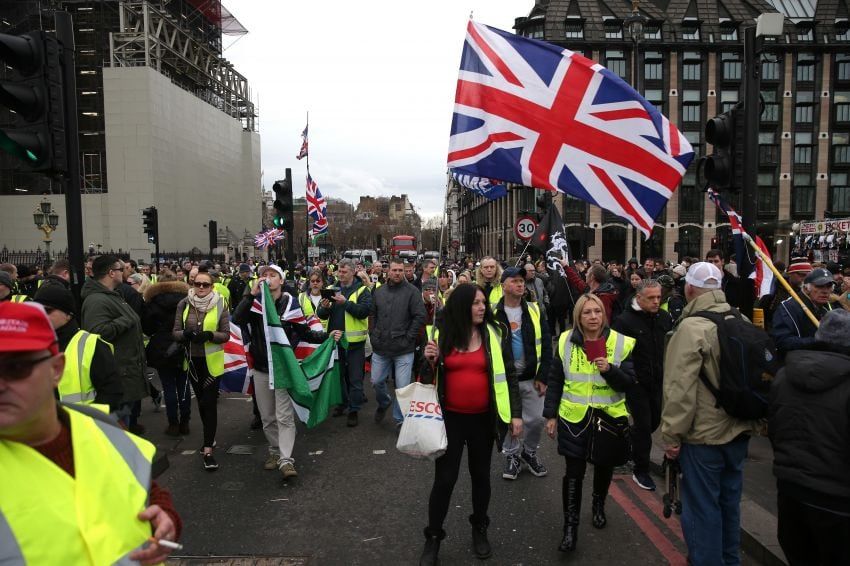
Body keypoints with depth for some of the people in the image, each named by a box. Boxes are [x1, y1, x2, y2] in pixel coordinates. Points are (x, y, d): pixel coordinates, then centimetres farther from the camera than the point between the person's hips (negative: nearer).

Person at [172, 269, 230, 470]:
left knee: (209, 403, -6)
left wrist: (209, 335, -26)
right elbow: (175, 332, 0)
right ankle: (209, 437, 39)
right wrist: (186, 334, -21)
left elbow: (226, 335, -8)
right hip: (192, 360, 4)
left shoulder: (220, 305, -7)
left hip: (212, 361, -4)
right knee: (201, 400, 19)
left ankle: (208, 450, -2)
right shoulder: (183, 304, -1)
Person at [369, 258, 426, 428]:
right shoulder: (379, 291, 7)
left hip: (403, 350, -4)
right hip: (380, 348, 4)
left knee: (402, 387, 0)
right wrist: (374, 334, 7)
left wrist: (408, 337, -10)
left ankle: (400, 419, 20)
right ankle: (384, 403, 45)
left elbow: (420, 316, -9)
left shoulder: (412, 291, -7)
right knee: (376, 381, 15)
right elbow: (372, 314, 16)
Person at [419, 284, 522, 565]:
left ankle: (480, 528, 38)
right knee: (444, 478, 4)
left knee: (481, 475, 16)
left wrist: (516, 413, -3)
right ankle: (433, 537, 23)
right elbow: (429, 379, 4)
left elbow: (508, 375, 0)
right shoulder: (441, 335, -3)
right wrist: (429, 361, -17)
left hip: (483, 418, 1)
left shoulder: (494, 334, -5)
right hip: (450, 417, 0)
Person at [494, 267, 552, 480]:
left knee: (536, 419, 7)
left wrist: (542, 377, -4)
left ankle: (529, 452, 33)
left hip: (531, 376, 2)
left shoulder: (535, 310, 0)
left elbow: (546, 345, 1)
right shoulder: (493, 313, -6)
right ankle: (512, 455, 31)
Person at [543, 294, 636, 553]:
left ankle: (599, 506, 47)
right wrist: (551, 414, 0)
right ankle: (570, 526, 13)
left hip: (609, 416, 1)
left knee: (604, 466, 19)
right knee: (574, 473, 0)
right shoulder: (565, 341, -4)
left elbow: (629, 383, -6)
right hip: (574, 418, -1)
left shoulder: (621, 343, -7)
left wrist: (610, 370, -26)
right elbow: (555, 381, 2)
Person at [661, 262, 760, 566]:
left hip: (704, 435, -8)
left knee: (702, 506, 5)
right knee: (729, 499, 22)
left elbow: (680, 390, -22)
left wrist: (672, 435, -12)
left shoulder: (691, 327, -20)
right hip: (739, 430, 8)